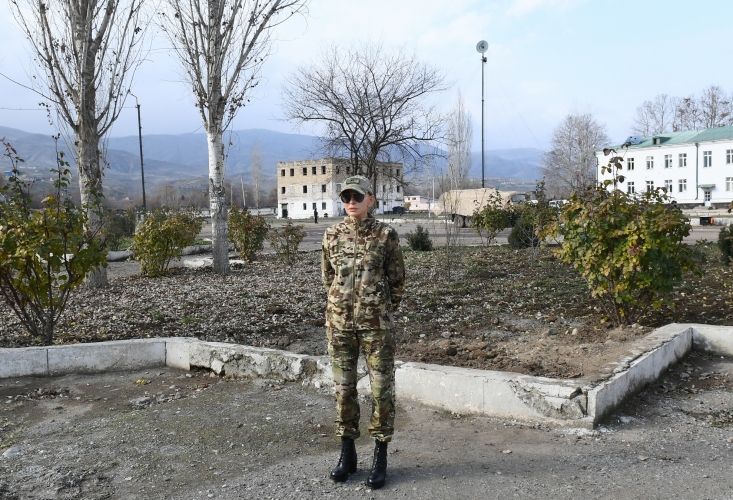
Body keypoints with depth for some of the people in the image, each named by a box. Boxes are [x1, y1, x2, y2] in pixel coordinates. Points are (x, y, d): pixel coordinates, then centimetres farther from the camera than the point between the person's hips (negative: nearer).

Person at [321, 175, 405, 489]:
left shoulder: (386, 235, -5)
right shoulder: (332, 235, 3)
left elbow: (397, 279, 3)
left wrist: (382, 312, 9)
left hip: (376, 323, -2)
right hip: (339, 321, 3)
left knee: (381, 387, 4)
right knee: (343, 387, 9)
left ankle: (380, 457, 19)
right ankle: (347, 453, 25)